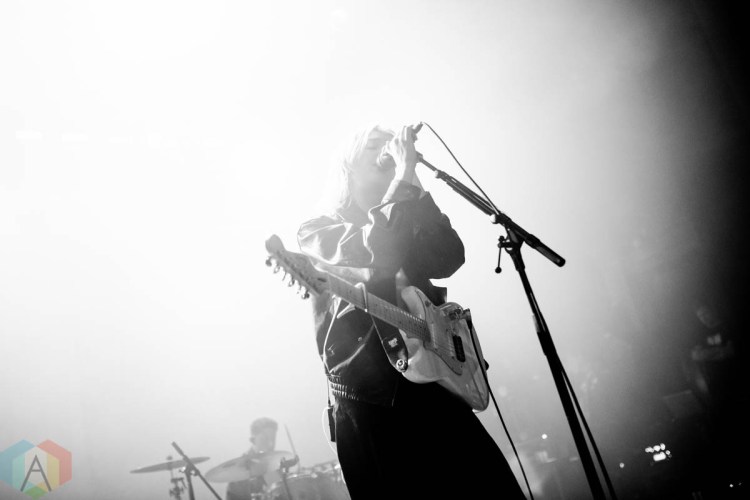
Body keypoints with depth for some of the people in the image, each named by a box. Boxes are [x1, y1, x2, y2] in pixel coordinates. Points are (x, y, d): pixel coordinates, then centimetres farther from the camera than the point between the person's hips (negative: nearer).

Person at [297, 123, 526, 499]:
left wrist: (409, 176, -1)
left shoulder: (409, 224, 23)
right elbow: (375, 250, -16)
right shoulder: (317, 230, 6)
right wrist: (406, 173, -10)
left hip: (434, 385, 5)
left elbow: (449, 257, 1)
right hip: (366, 403, -4)